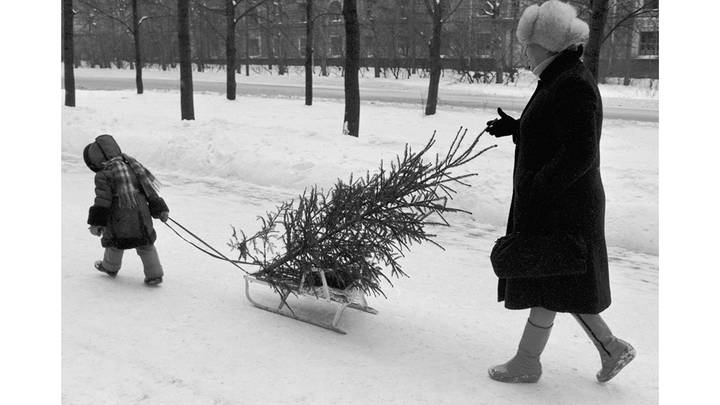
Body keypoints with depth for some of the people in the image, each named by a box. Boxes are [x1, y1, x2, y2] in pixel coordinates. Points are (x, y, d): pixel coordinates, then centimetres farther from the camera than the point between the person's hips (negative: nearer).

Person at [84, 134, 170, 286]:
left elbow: (102, 201, -14)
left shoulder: (103, 175, -7)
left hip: (119, 217, -4)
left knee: (114, 241, 20)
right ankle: (154, 274, 8)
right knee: (146, 244, 12)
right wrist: (159, 209, 18)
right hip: (141, 213, 4)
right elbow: (149, 188, 14)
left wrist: (96, 223, -10)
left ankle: (110, 267, 42)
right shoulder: (131, 165, 12)